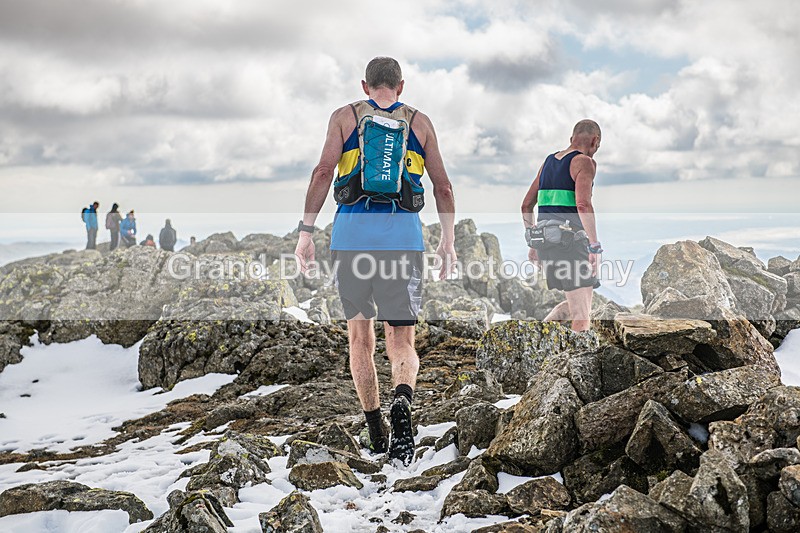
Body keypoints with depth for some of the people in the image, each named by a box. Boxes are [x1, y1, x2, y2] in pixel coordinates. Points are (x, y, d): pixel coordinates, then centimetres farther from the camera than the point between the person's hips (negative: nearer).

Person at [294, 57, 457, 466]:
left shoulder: (344, 117, 10)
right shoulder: (419, 123, 13)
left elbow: (323, 173, -3)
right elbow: (443, 188, 10)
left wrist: (306, 231, -3)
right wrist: (448, 240, 18)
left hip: (352, 231, 0)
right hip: (403, 235, 0)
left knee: (359, 334, 12)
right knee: (401, 340, 3)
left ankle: (376, 435, 16)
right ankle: (401, 402, -28)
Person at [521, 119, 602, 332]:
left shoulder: (548, 161, 18)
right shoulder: (584, 162, -5)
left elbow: (526, 206, 19)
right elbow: (583, 204, -20)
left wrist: (533, 244, 24)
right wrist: (595, 246, -20)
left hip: (544, 240, 8)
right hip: (569, 240, -8)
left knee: (574, 303, 20)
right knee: (581, 315, -3)